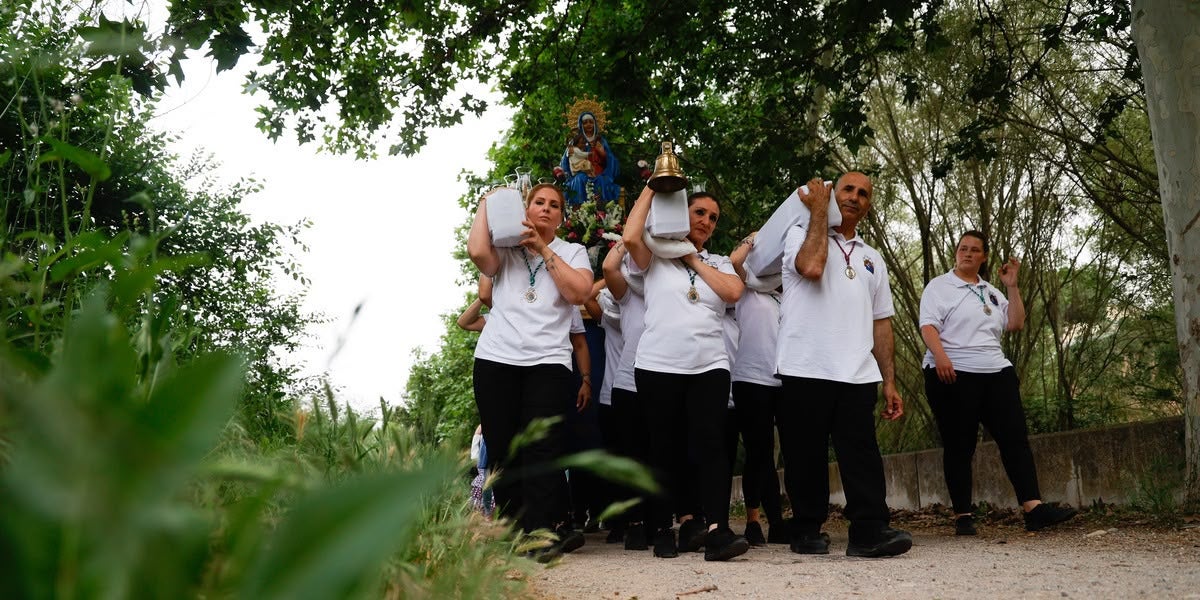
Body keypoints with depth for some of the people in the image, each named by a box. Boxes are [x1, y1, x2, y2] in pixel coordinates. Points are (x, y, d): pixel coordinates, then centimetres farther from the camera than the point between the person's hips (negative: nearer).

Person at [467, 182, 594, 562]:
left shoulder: (572, 252, 16)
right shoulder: (505, 249, 15)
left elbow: (579, 292, -2)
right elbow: (476, 251, -8)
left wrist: (543, 249, -2)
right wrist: (488, 203, 7)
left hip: (548, 361, -1)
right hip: (496, 359, 2)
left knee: (541, 449, -13)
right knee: (502, 451, 0)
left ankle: (540, 534, -14)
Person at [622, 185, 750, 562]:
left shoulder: (719, 263, 18)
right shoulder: (656, 257, 9)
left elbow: (733, 292, -1)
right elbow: (631, 237, -11)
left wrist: (694, 260, 4)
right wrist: (651, 189, -2)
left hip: (710, 367, 2)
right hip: (658, 367, -2)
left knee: (709, 444, -13)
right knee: (666, 449, 4)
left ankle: (717, 532, -21)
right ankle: (663, 531, 13)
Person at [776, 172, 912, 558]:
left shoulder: (872, 259, 24)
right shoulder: (801, 235, 9)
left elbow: (881, 323, 20)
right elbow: (812, 267, -16)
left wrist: (889, 382, 11)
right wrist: (819, 209, -4)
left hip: (857, 374, 4)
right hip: (805, 369, -4)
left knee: (861, 453, -7)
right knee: (807, 455, 1)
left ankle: (869, 531, -11)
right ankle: (807, 532, 11)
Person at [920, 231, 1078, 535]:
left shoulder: (991, 292, 22)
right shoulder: (939, 286, 4)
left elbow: (1015, 324, 14)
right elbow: (928, 326, -9)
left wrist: (1012, 286, 9)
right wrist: (940, 356, -26)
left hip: (996, 373, 6)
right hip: (952, 374, -5)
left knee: (1015, 437, -5)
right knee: (959, 446, -2)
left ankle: (1033, 508, -9)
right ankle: (962, 516, 2)